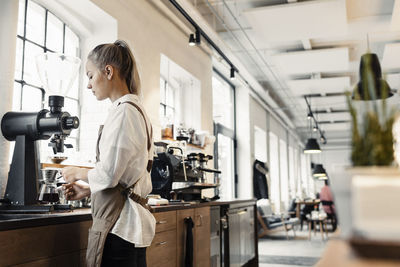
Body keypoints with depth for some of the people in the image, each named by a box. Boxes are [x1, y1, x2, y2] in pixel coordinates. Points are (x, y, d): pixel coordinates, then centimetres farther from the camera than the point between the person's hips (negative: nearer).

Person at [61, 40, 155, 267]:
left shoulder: (123, 110, -12)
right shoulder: (137, 108, 17)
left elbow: (108, 175, -17)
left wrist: (79, 173, 2)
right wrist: (87, 190, 20)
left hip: (119, 223, -9)